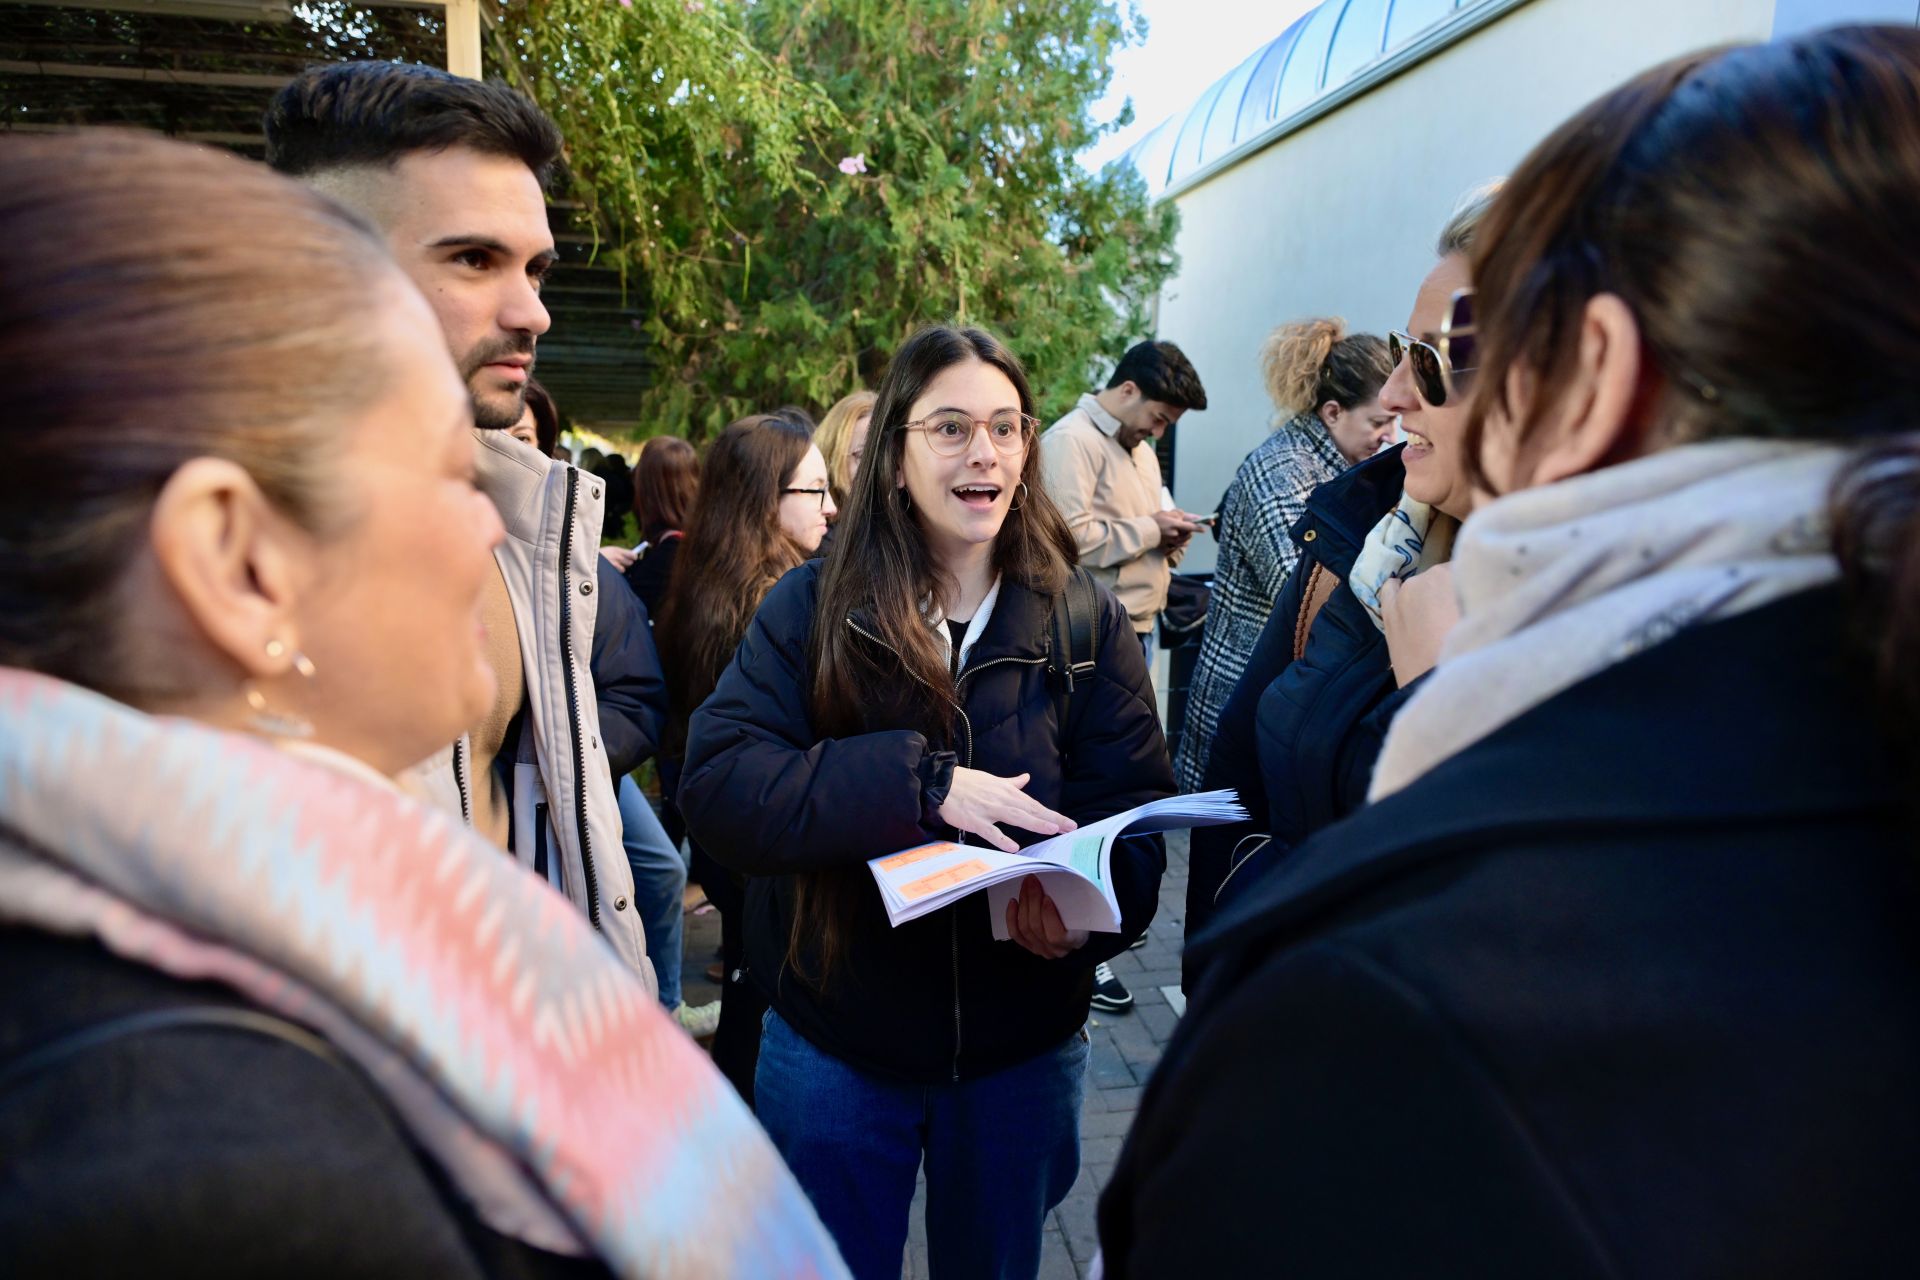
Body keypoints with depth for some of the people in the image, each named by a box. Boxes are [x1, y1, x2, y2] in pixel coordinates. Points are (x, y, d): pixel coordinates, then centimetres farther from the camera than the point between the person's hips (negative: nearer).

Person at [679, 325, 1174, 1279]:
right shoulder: (812, 609, -8)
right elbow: (715, 782, -19)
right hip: (833, 1043, -1)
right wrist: (916, 781, -31)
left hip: (1022, 1047, 2)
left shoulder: (1085, 620, -4)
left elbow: (1137, 806, -6)